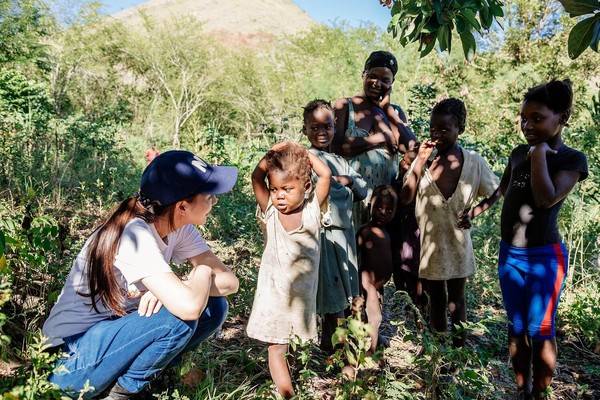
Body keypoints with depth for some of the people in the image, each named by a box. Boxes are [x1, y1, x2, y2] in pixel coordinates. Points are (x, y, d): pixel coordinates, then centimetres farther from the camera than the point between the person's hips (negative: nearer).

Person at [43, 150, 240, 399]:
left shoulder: (179, 228, -6)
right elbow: (189, 306, -41)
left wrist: (170, 289, -25)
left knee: (213, 306, -7)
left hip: (116, 330, 7)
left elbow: (230, 281, -9)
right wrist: (202, 272, -18)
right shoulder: (134, 235, -30)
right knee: (180, 316, -29)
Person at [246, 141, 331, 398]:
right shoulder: (269, 212, -6)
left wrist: (303, 152, -4)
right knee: (276, 348, 5)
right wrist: (274, 151, -7)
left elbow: (325, 174, -13)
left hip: (303, 289, 0)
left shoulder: (313, 208, -6)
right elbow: (256, 177, -12)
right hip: (274, 290, 0)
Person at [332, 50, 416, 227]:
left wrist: (386, 109, -2)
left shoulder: (395, 111, 13)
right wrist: (380, 138, -10)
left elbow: (409, 146, -5)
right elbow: (336, 147, -12)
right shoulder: (345, 106, 2)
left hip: (387, 190, 3)